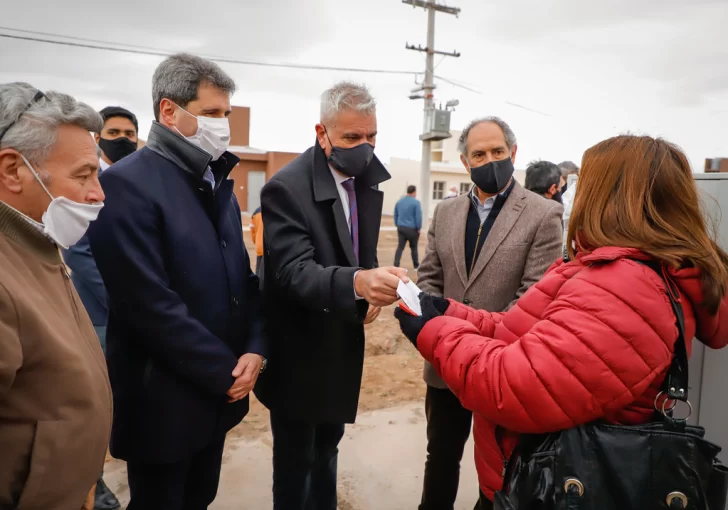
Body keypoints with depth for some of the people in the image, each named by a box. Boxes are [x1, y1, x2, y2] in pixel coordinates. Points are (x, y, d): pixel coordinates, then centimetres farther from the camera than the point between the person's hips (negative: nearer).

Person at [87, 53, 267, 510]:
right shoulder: (127, 184, -17)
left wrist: (255, 348, -4)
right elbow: (152, 305, -22)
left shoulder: (218, 181, 8)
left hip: (220, 390, 7)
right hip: (163, 398, -7)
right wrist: (226, 371, -15)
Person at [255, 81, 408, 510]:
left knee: (327, 447, 25)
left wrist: (373, 290, -7)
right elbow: (294, 272, -32)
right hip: (300, 352, -6)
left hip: (343, 346, 7)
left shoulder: (368, 183, 1)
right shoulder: (287, 188, -22)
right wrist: (357, 282, -50)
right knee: (295, 459, 11)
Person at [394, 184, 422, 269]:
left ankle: (396, 265, -5)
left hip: (401, 228, 4)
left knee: (400, 247, 4)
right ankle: (416, 266, 23)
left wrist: (397, 225, 18)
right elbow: (418, 217, -13)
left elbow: (395, 215, 13)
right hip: (412, 229, -4)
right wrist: (419, 228, -4)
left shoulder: (399, 201, 8)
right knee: (414, 247, 11)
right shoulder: (416, 202, -11)